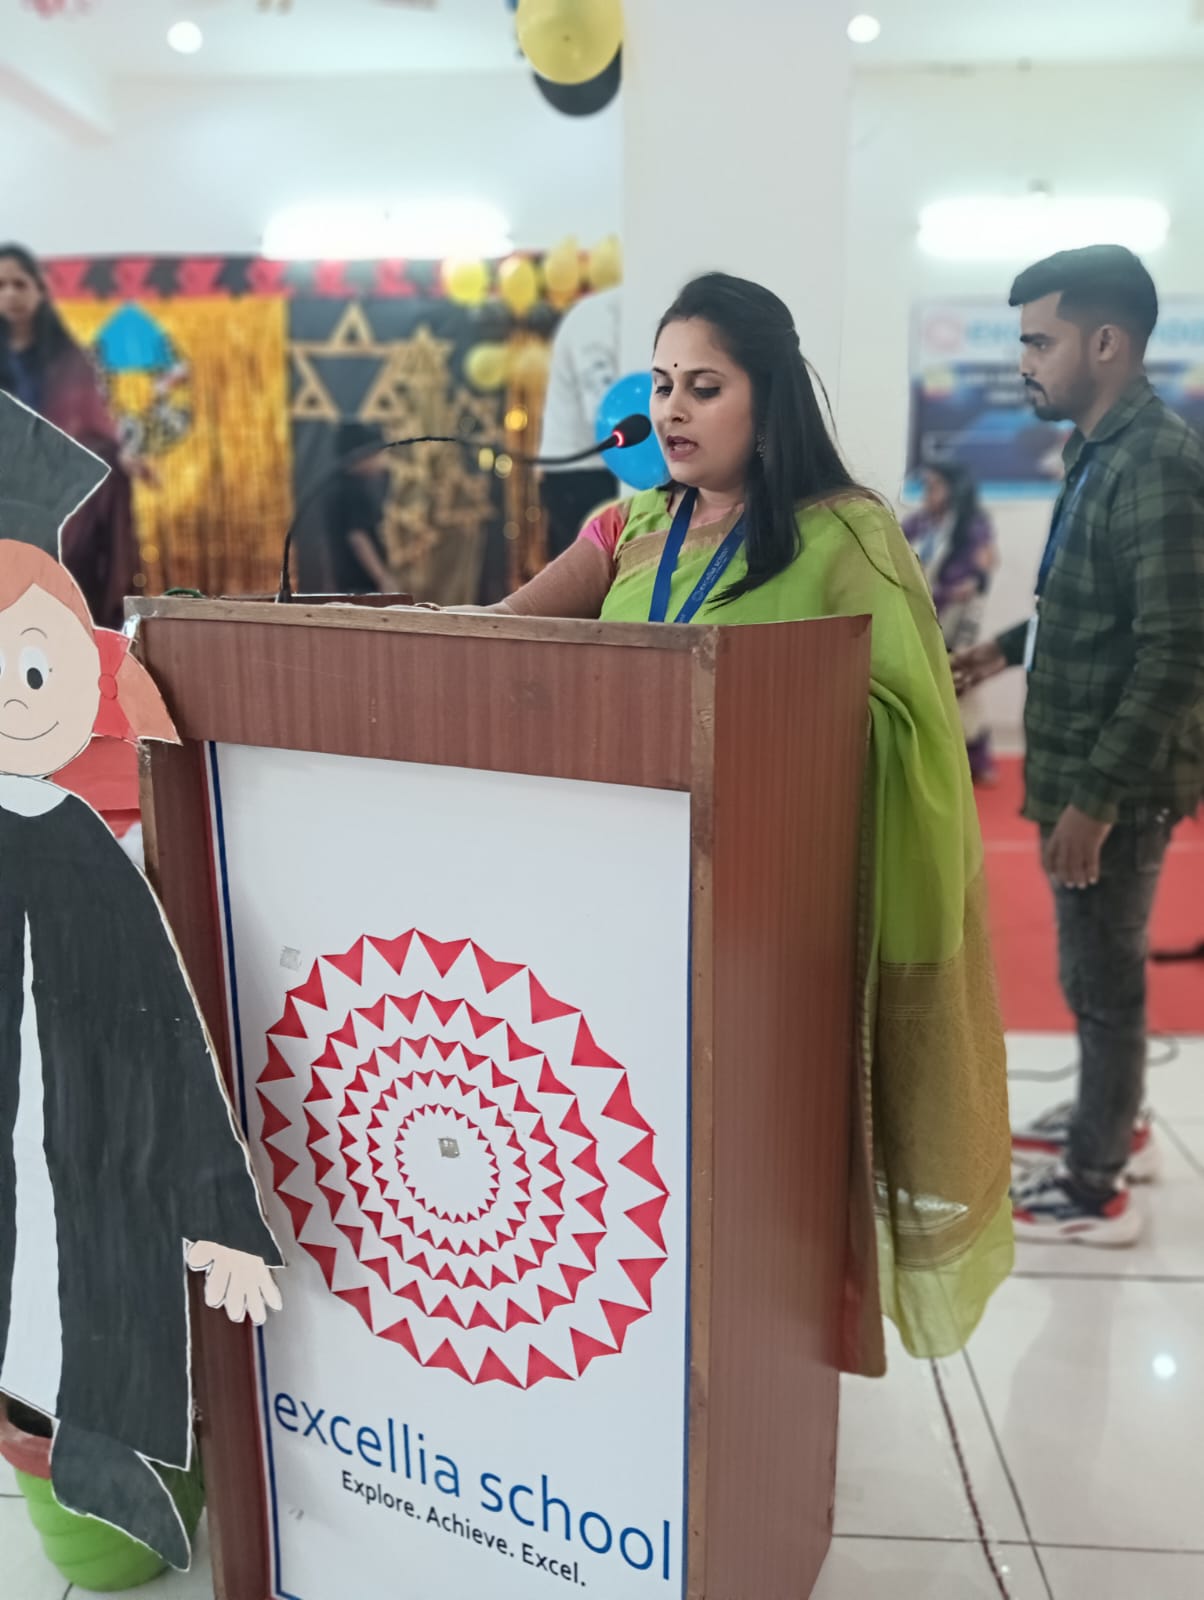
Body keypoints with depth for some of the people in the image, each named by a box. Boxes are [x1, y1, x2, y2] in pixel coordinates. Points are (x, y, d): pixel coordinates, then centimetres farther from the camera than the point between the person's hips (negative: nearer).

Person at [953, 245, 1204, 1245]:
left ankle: (1095, 1191, 20)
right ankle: (1113, 1123, 40)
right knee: (1093, 969, 21)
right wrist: (1010, 648, 13)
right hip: (1083, 763, 9)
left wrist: (1098, 795, -23)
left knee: (1102, 976, 3)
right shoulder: (1102, 452, 11)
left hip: (1119, 779, -9)